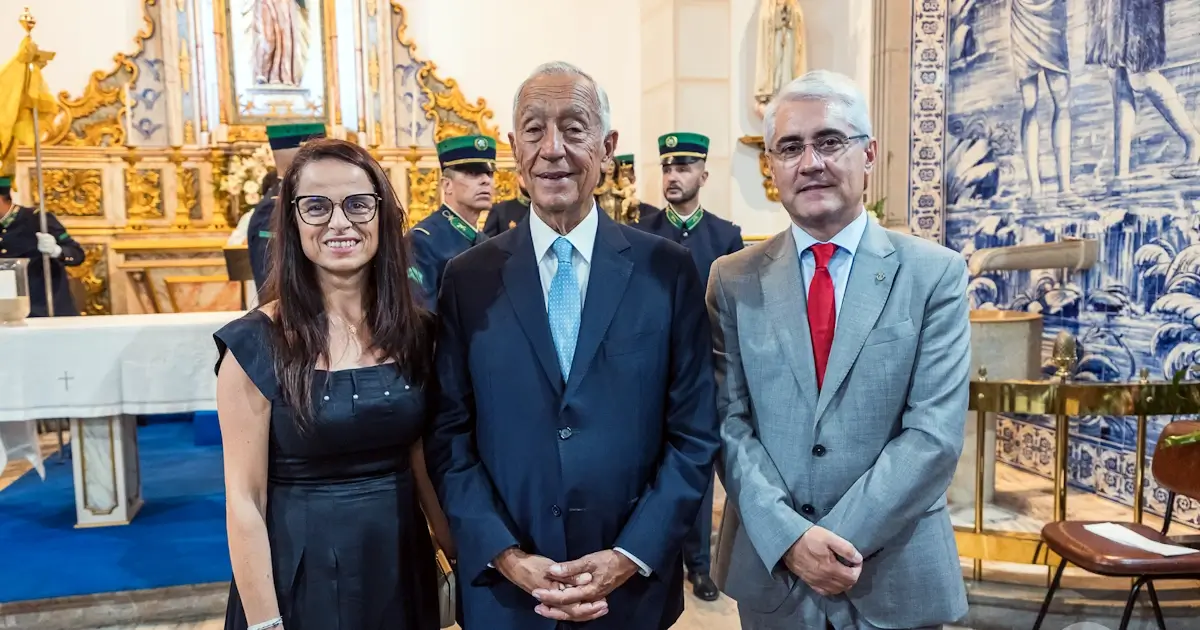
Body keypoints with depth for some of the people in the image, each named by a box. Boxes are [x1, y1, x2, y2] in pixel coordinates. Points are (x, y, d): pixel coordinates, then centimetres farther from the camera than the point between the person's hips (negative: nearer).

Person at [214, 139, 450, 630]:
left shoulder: (415, 330, -2)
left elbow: (425, 460, 5)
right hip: (300, 574, -4)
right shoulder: (256, 343, -13)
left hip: (402, 565, 4)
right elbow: (245, 500, -11)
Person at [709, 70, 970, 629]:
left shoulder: (935, 273, -5)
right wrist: (789, 537, -15)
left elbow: (935, 433, -11)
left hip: (896, 574, -1)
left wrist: (839, 538, -16)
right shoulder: (735, 280, -1)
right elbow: (729, 422, -5)